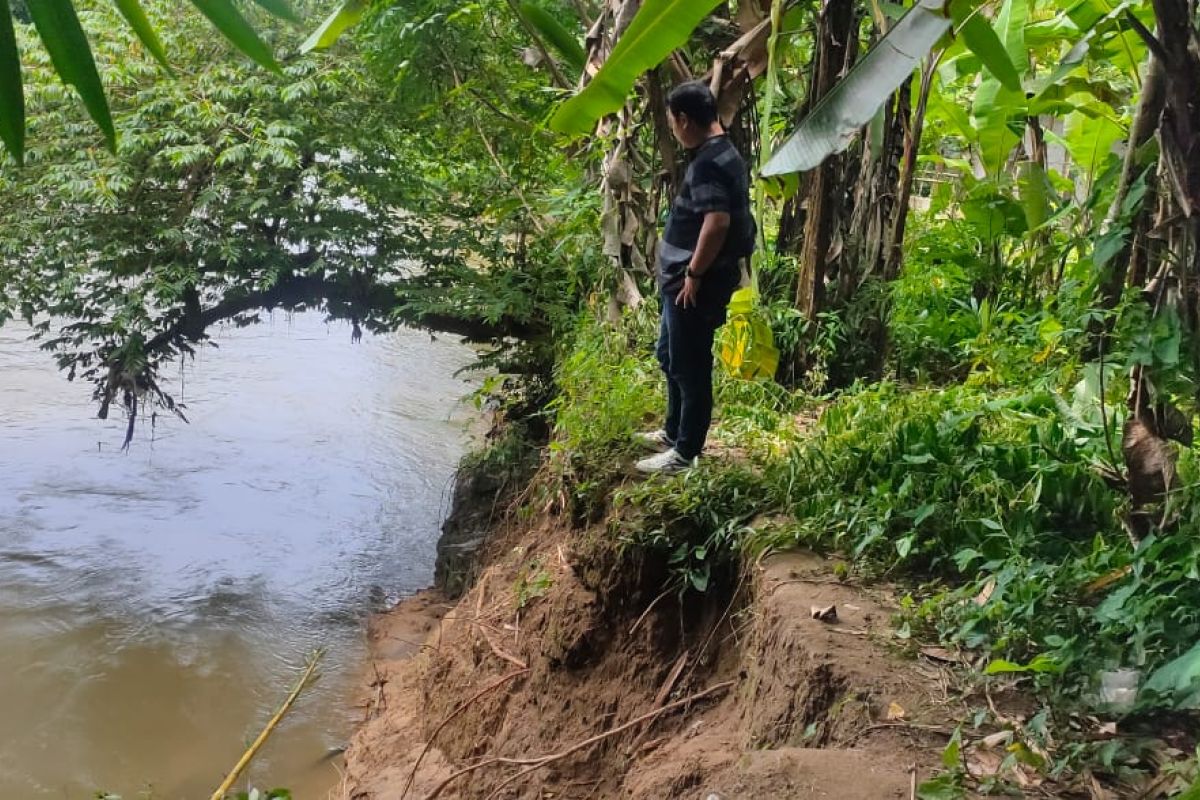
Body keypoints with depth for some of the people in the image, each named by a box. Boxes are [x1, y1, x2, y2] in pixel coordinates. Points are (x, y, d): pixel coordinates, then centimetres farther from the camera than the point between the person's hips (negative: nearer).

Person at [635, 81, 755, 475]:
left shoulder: (708, 163, -21)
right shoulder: (720, 153, 12)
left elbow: (718, 221, -32)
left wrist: (694, 272, -22)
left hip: (696, 284, -11)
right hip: (685, 280, 11)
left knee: (689, 367, 0)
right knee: (670, 356, 22)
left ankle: (685, 452, 11)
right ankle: (673, 432, 37)